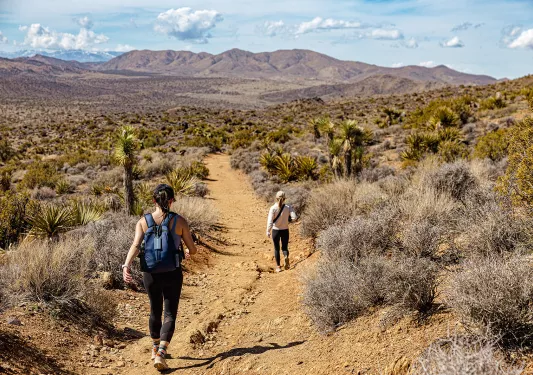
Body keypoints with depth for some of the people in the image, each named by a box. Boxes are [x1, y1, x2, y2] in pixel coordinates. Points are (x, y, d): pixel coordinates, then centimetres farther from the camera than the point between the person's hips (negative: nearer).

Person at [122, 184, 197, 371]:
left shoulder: (143, 221, -4)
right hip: (172, 274, -3)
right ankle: (160, 353, -14)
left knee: (155, 310, 23)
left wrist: (126, 266, -30)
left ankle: (156, 349, 40)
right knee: (170, 314, 4)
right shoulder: (180, 221, -7)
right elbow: (193, 249, -1)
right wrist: (187, 253, 22)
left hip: (150, 273, 3)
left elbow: (135, 245, -19)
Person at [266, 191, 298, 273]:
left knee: (276, 248, 14)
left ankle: (278, 267, 18)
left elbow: (270, 221, -16)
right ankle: (286, 257, -18)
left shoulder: (273, 208, -14)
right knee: (284, 247, 15)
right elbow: (294, 217, -17)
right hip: (285, 230, 1)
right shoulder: (288, 207, -9)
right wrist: (288, 219, 4)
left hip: (275, 230, -1)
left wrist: (268, 231, -6)